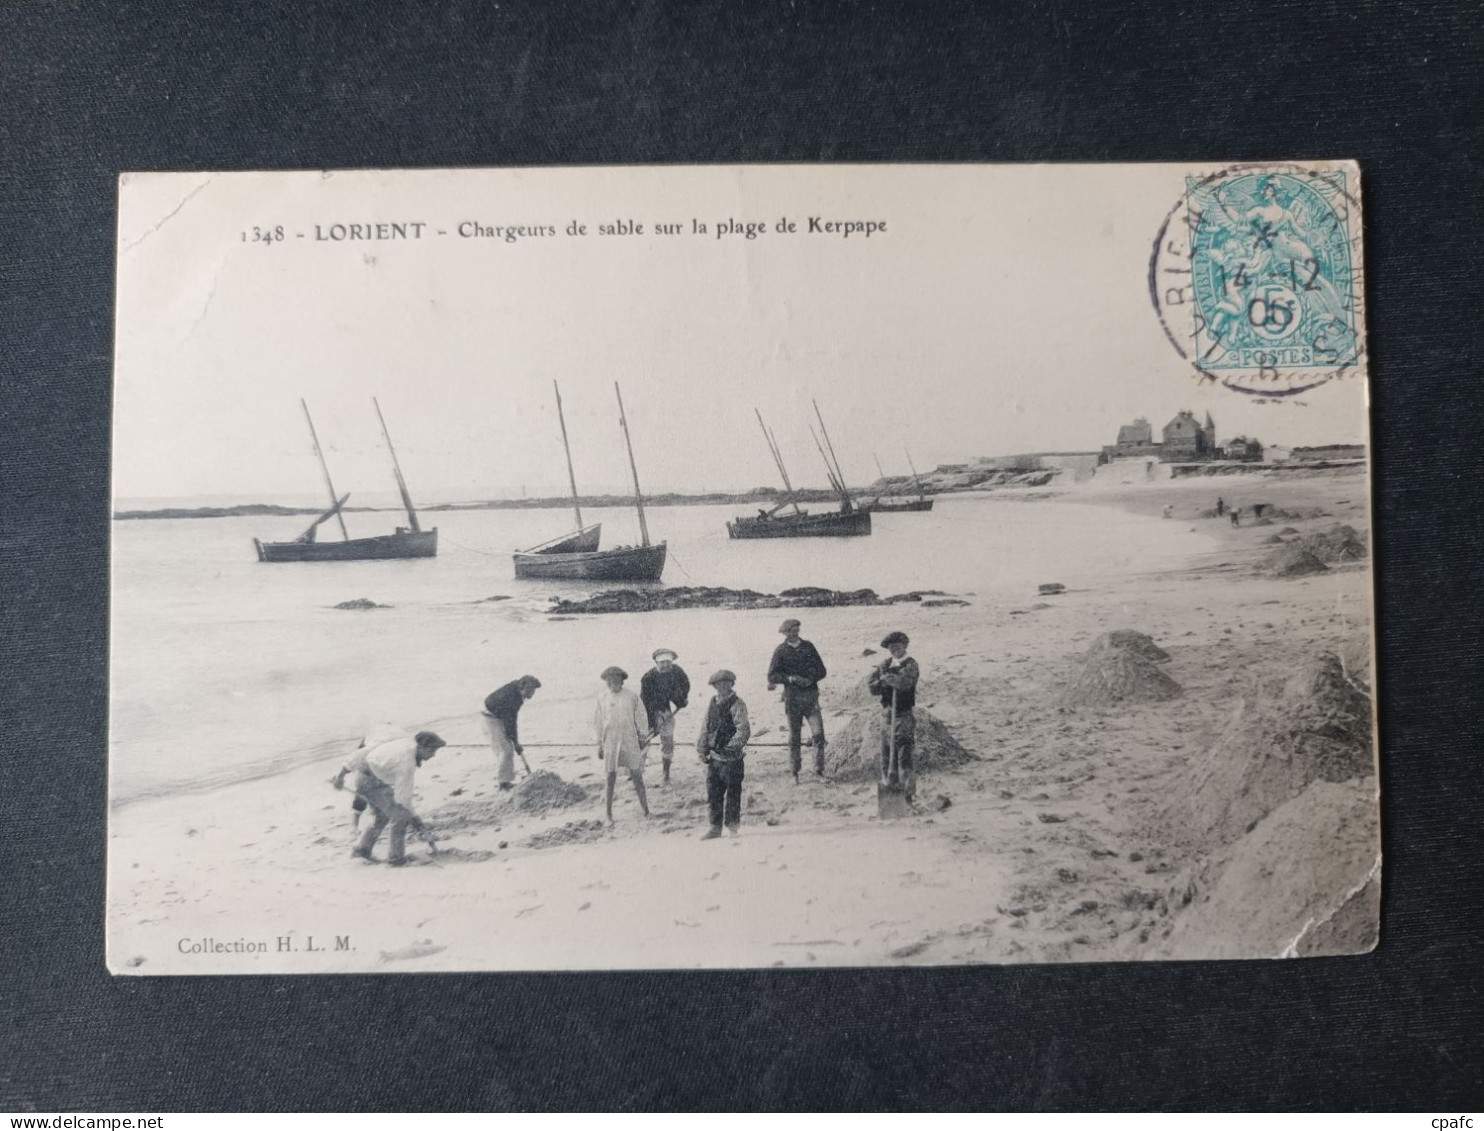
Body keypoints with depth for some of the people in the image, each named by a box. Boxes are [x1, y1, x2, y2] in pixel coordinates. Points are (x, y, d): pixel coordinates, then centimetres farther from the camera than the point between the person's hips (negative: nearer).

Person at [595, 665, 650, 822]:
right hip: (610, 743, 1)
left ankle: (646, 811, 10)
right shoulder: (602, 698, 1)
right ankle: (609, 815, 14)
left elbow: (640, 721, 5)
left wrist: (643, 740, 6)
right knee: (610, 779, 5)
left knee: (637, 777, 1)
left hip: (630, 742, -1)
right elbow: (599, 723, 8)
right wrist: (600, 745, 9)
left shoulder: (632, 697, -2)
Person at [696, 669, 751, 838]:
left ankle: (732, 824, 15)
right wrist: (702, 749, 10)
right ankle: (716, 827, 18)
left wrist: (732, 747, -25)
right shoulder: (712, 703, 10)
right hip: (714, 756, 6)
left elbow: (744, 729, -18)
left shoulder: (737, 704, -9)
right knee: (713, 793, 9)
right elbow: (705, 728, 15)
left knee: (732, 791, 2)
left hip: (731, 757, -6)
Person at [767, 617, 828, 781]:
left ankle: (819, 770, 2)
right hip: (792, 698, -1)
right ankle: (794, 773, 17)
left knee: (818, 734, -8)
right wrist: (791, 678, -18)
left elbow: (822, 671, 8)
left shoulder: (808, 647, 8)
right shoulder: (781, 651, 2)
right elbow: (772, 676, -4)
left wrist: (811, 679, -12)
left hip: (811, 696, 1)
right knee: (794, 737, 5)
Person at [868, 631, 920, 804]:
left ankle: (909, 793, -2)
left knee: (904, 754, -7)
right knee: (886, 752, 13)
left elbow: (905, 682, -26)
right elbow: (871, 685, 5)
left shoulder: (910, 664, -7)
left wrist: (886, 678, -16)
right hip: (886, 712, 6)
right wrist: (882, 682, -13)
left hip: (904, 714, -6)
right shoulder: (885, 664, 11)